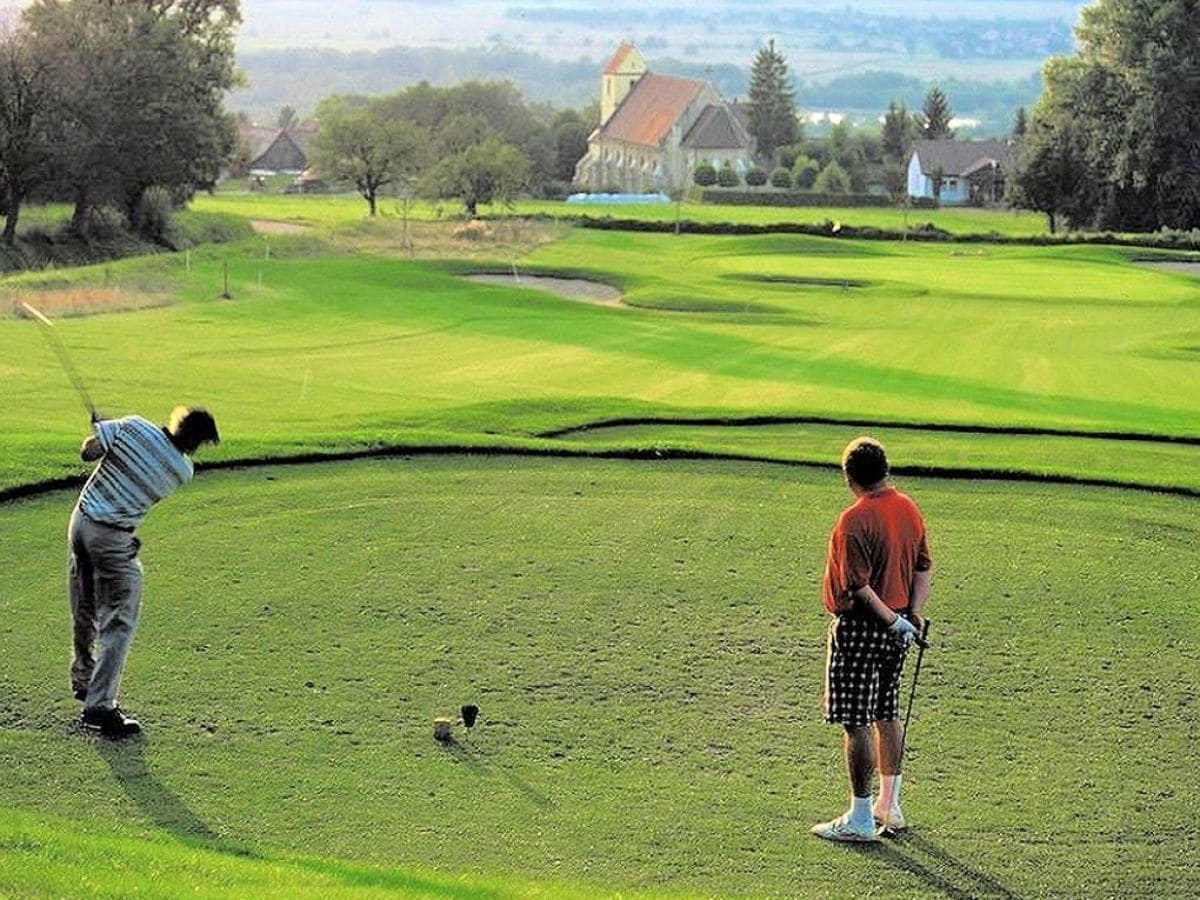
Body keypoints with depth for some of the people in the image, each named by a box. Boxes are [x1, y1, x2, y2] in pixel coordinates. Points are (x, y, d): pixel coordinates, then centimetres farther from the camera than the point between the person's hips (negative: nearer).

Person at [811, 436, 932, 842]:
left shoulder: (855, 520, -20)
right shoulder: (909, 509, 5)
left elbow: (858, 585, -21)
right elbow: (924, 567, 10)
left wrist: (891, 620, -13)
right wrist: (913, 613, 4)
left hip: (860, 629, -8)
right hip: (896, 629, 8)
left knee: (857, 723, -1)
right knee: (888, 715, 18)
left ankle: (860, 820, 4)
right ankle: (889, 806, 27)